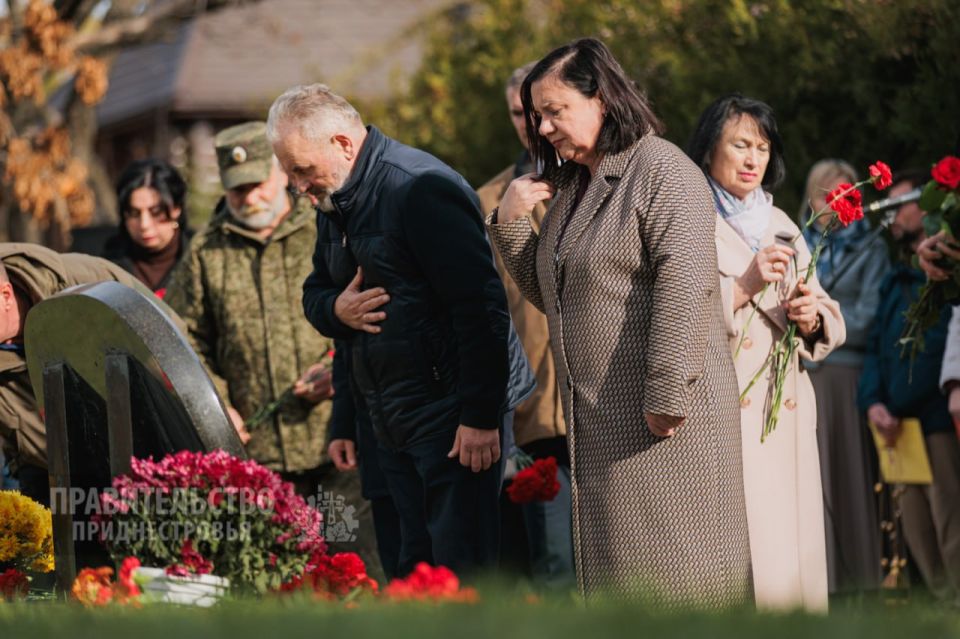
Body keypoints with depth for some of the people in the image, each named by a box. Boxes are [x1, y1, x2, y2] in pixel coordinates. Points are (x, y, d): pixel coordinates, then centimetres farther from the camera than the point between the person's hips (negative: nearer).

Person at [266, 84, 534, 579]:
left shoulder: (421, 189, -17)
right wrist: (336, 309, 0)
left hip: (453, 414, -9)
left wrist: (480, 416, -22)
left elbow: (481, 306, -21)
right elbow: (314, 292, 26)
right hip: (392, 421, 9)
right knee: (416, 566, 7)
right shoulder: (334, 204, 13)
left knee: (458, 567, -11)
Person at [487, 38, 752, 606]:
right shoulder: (572, 186, 18)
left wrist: (666, 396, -25)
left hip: (664, 417, -9)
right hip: (600, 420, 9)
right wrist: (511, 223, 6)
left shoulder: (663, 172, -10)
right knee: (617, 570, 7)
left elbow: (683, 287, -20)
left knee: (673, 570, -7)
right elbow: (547, 293, 22)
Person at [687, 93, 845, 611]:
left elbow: (829, 323, 17)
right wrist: (744, 286, -18)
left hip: (786, 410, 6)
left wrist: (812, 317, -4)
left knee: (790, 547, 1)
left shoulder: (781, 226, 19)